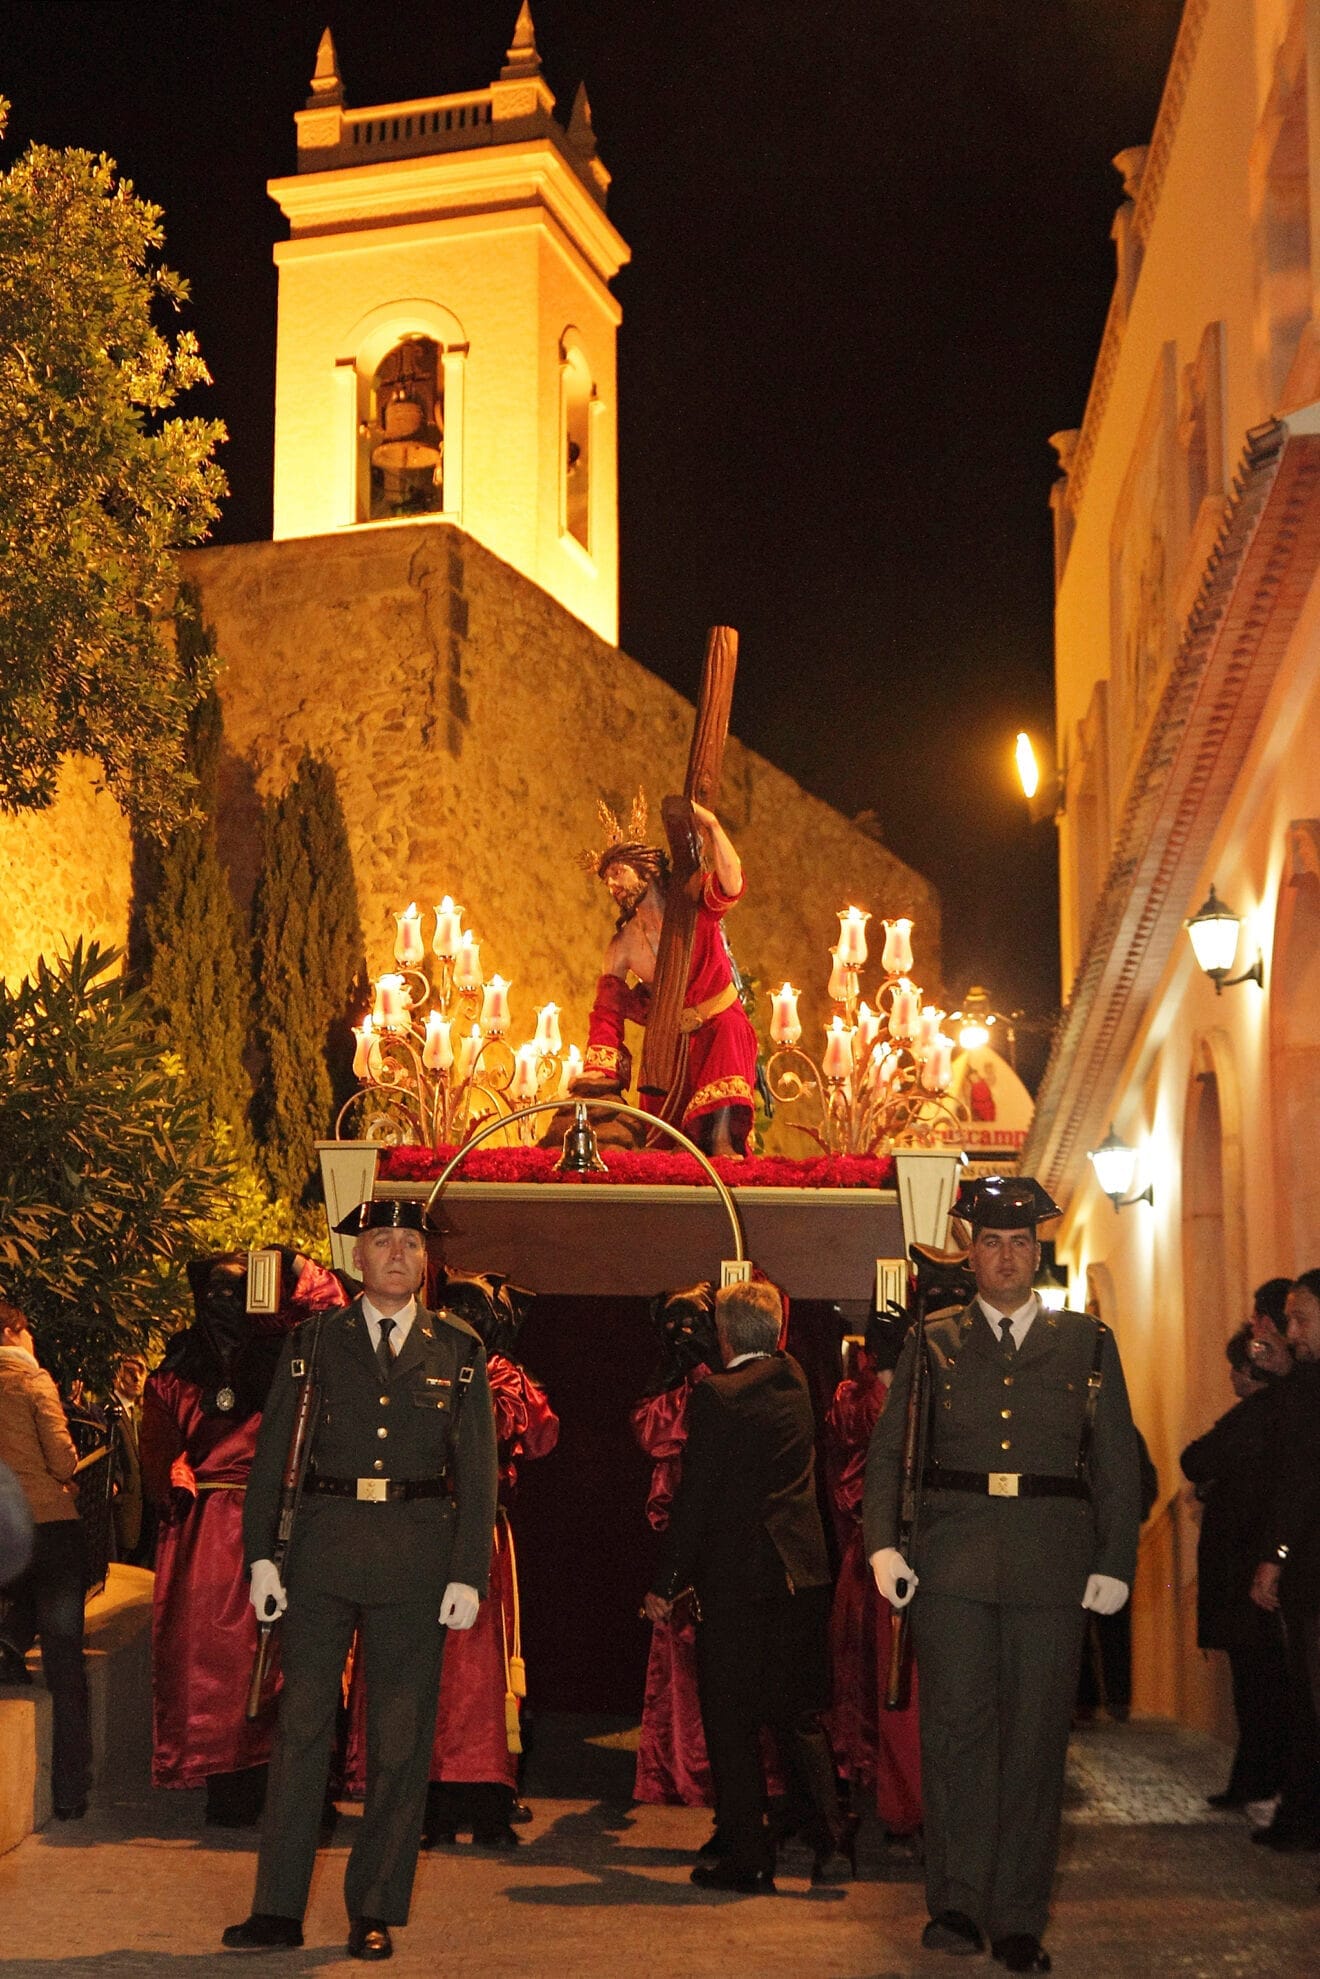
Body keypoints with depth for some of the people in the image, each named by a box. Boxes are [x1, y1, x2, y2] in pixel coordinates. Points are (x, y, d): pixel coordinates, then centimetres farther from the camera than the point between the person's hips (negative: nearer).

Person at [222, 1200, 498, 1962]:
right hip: (323, 1548, 0)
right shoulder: (313, 1342, 8)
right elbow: (273, 1451, 7)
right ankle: (279, 1907, 7)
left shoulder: (459, 1350, 8)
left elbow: (479, 1470, 5)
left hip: (416, 1555, 0)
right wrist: (262, 1554, -1)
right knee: (302, 1723, 0)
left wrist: (469, 1575, -2)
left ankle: (376, 1912, 14)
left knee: (400, 1736, 4)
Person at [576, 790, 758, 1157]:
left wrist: (710, 825, -43)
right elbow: (607, 1012, -1)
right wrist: (595, 1073, -14)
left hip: (720, 1027, -4)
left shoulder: (694, 908, -9)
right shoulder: (622, 946, -1)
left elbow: (730, 885, -33)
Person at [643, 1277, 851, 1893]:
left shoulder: (714, 1396, -12)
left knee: (731, 1724, 5)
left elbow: (695, 1496, -12)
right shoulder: (796, 1382, 5)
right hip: (801, 1574, 6)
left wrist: (666, 1584, -6)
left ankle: (746, 1858, 8)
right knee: (799, 1716, 14)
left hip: (734, 1579, -6)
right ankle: (830, 1845, 9)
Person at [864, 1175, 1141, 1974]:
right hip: (953, 1556, 0)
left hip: (1050, 1562, 1)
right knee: (957, 1726, -5)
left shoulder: (1086, 1343, 10)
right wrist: (884, 1546, -6)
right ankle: (958, 1901, 6)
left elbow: (1118, 1463, 9)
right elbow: (888, 1450, 7)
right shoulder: (933, 1342, 10)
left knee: (1035, 1737, 3)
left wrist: (1116, 1565, 0)